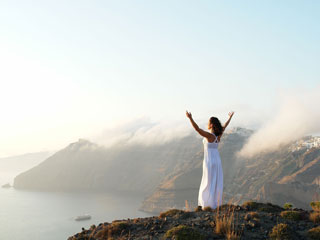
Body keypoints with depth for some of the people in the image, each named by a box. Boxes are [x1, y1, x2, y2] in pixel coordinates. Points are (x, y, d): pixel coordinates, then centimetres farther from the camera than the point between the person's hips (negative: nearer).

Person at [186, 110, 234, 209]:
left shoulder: (209, 135, -20)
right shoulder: (219, 135, 0)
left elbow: (197, 129, -32)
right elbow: (225, 126, 18)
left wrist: (190, 118, -39)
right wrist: (230, 117, 34)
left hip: (209, 161, -7)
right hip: (217, 161, 7)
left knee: (209, 184, 1)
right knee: (216, 183, 12)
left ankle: (210, 205, 3)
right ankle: (216, 203, 18)